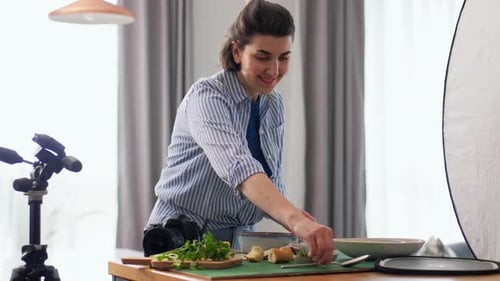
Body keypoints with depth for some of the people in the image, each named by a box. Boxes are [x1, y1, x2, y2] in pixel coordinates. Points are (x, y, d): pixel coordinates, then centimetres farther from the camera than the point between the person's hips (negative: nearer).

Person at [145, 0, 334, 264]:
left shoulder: (274, 104, 5)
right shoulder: (206, 96, -16)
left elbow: (272, 183, 11)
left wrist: (297, 222, -10)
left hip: (238, 242, 5)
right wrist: (295, 219, -47)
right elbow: (236, 166, -33)